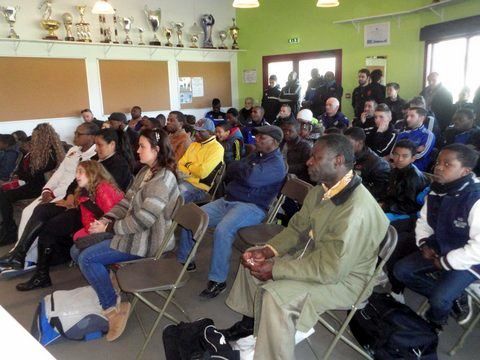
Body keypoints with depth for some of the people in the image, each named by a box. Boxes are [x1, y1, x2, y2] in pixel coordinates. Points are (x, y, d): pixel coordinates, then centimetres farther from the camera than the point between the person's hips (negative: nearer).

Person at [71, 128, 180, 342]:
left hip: (145, 240, -10)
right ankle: (105, 292, 10)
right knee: (77, 250, 6)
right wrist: (106, 219, -4)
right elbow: (127, 201, 11)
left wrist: (110, 227, -18)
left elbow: (143, 219, -26)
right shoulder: (145, 172, 9)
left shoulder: (163, 179, -22)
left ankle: (113, 306, -1)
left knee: (87, 258, -15)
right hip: (132, 230, 10)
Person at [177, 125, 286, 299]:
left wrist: (238, 168, -6)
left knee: (222, 230, -35)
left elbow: (251, 178, -25)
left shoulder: (277, 164, -9)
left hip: (251, 207, -8)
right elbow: (229, 172, 17)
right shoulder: (255, 155, 18)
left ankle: (218, 280, -19)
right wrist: (242, 169, -3)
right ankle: (183, 260, 16)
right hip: (227, 200, 9)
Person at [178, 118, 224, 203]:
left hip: (200, 187, -7)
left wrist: (189, 165, -1)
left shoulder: (217, 148, -10)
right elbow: (181, 163, 15)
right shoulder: (194, 144, 16)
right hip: (185, 180, 7)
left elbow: (202, 172, -20)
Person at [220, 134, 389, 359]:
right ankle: (249, 321, 28)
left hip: (344, 278, -9)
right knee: (253, 259, 10)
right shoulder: (323, 189, -5)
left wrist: (275, 270, -26)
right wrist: (268, 251, -10)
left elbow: (332, 270, -32)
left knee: (276, 294, -29)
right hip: (315, 256, 9)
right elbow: (297, 228, 6)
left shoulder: (357, 211, -33)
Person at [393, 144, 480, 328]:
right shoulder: (436, 191, -3)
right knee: (401, 271, -4)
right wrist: (424, 243, -6)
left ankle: (434, 322, 16)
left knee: (439, 299, -23)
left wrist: (445, 262, -22)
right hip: (438, 249, 8)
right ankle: (455, 298, 9)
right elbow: (424, 221, 13)